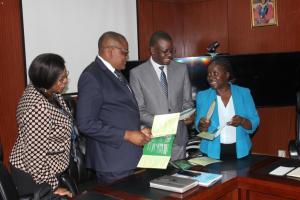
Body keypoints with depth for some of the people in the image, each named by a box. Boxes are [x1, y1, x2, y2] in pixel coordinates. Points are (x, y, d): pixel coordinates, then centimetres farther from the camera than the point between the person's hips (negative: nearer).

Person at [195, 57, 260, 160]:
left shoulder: (244, 93, -1)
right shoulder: (202, 96, 0)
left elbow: (254, 124, -2)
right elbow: (200, 128, 1)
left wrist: (242, 121, -22)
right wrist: (203, 125, -21)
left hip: (240, 151, 0)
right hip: (213, 153, 0)